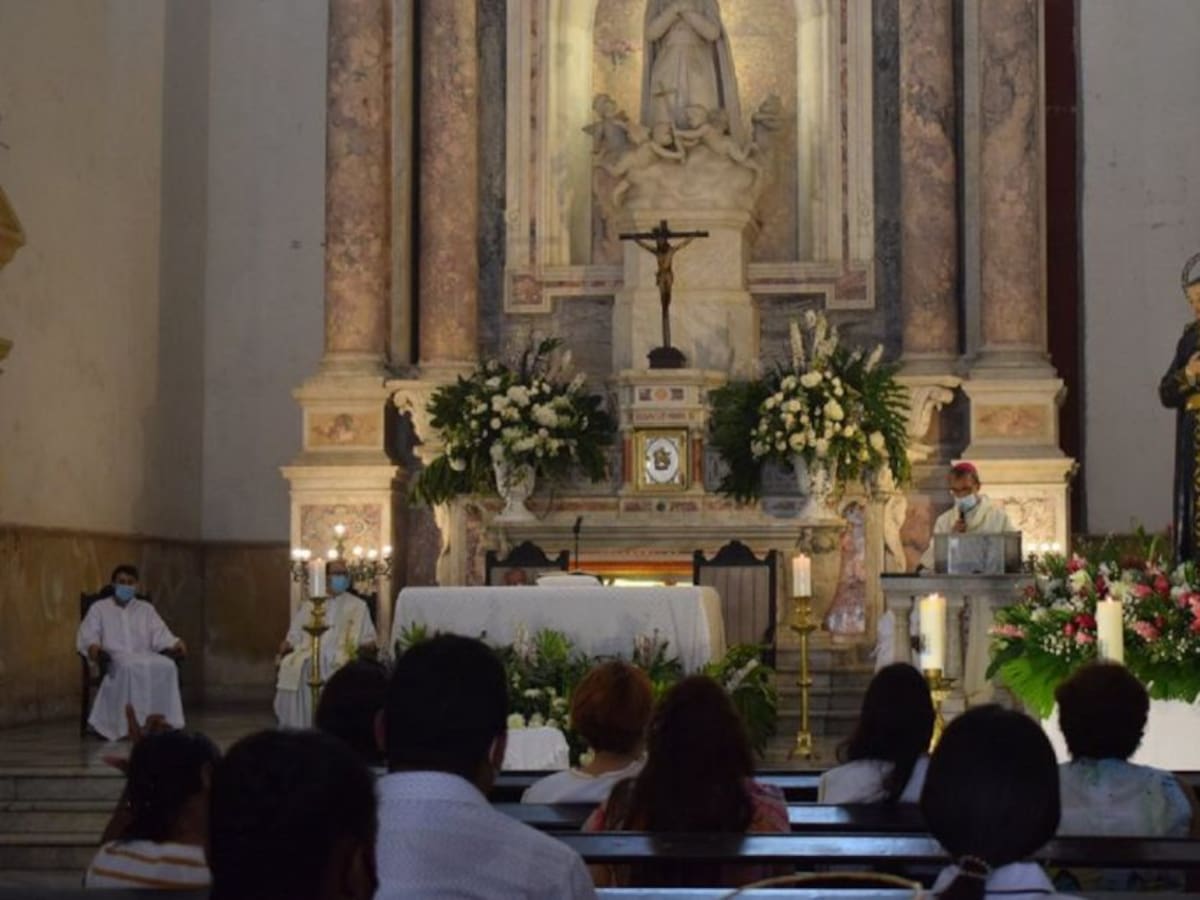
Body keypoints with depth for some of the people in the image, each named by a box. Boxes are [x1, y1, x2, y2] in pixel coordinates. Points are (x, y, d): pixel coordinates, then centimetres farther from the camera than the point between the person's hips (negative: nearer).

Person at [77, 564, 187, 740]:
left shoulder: (146, 609, 25)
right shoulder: (99, 608, 18)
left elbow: (160, 634, 12)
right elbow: (86, 635, 5)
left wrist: (175, 644, -10)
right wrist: (92, 646, -20)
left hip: (144, 655, 3)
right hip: (114, 657, -3)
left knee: (167, 666, -31)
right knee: (131, 667, -39)